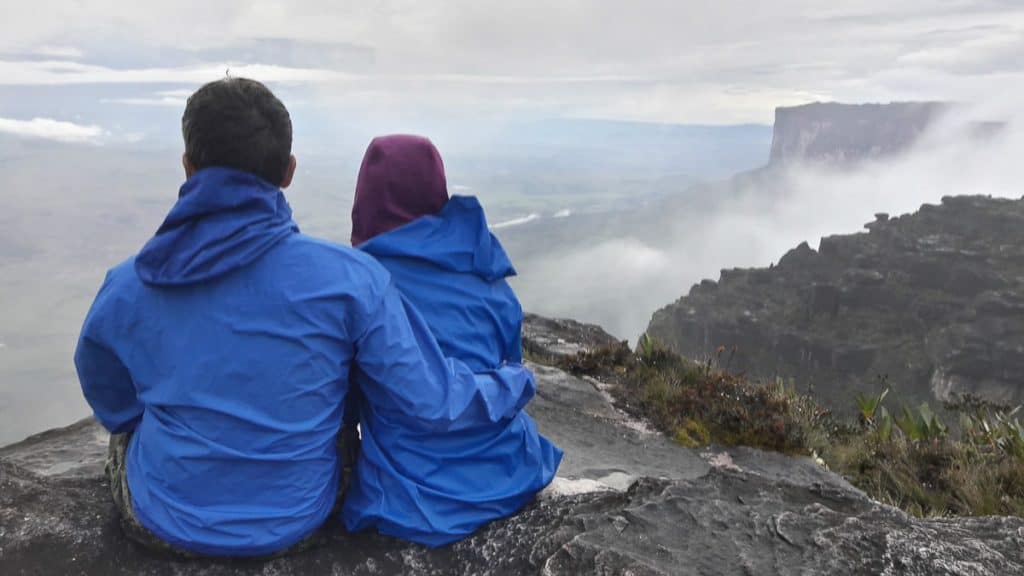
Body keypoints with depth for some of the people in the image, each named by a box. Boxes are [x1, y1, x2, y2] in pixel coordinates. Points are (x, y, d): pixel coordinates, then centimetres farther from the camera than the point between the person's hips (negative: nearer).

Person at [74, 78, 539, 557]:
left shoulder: (126, 288, -14)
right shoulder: (348, 279, -22)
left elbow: (114, 410, 5)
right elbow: (427, 404, -16)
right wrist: (512, 384, 3)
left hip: (163, 519, 2)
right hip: (294, 521, -1)